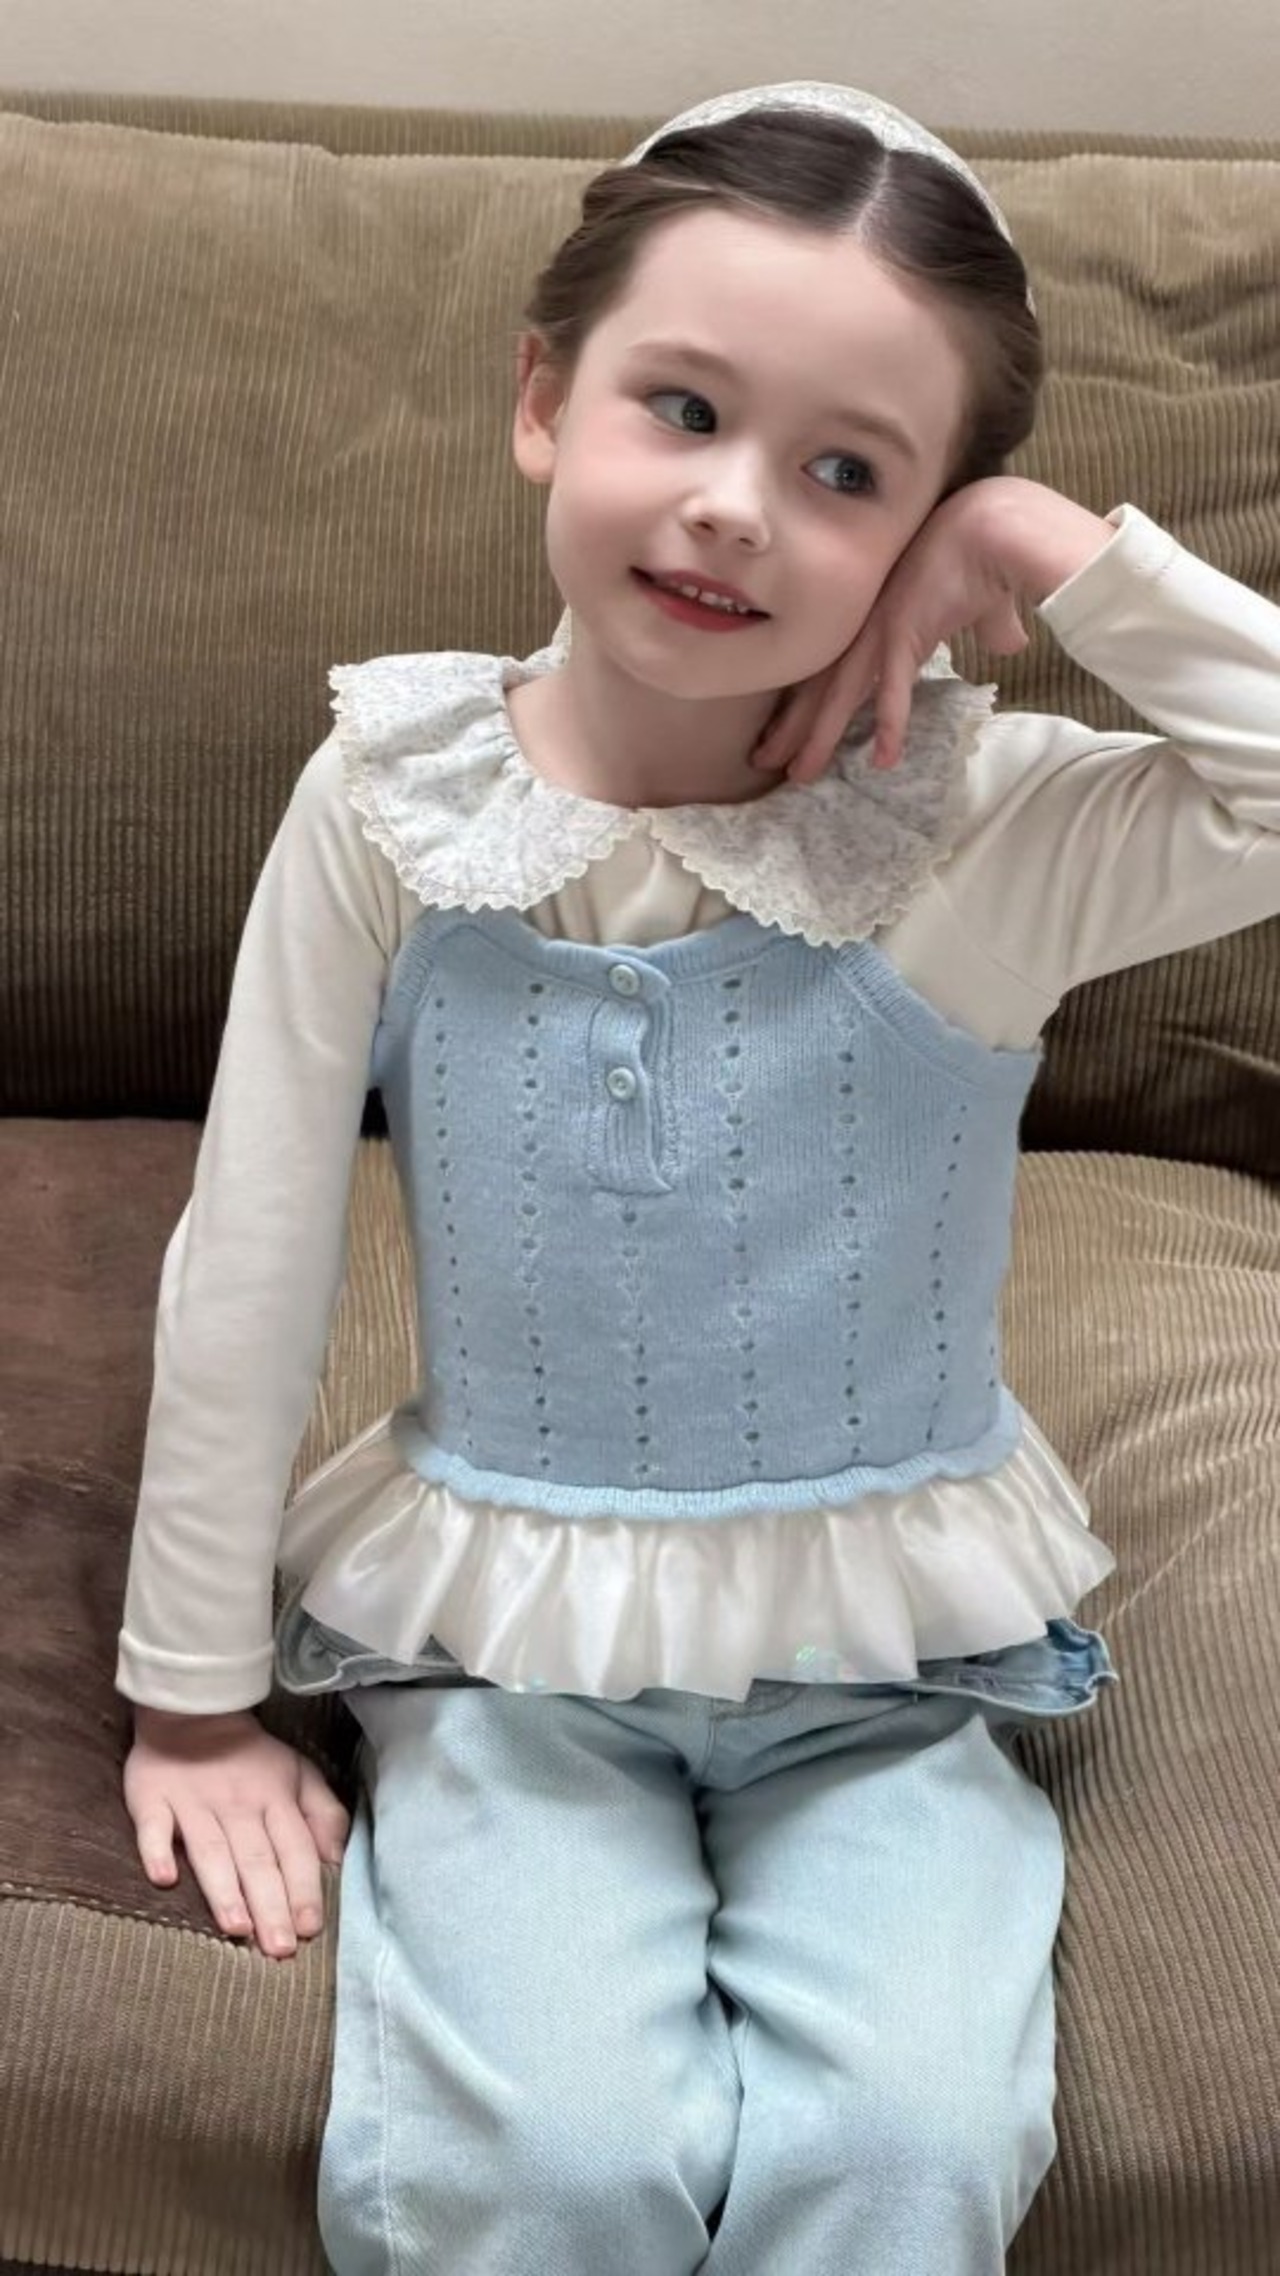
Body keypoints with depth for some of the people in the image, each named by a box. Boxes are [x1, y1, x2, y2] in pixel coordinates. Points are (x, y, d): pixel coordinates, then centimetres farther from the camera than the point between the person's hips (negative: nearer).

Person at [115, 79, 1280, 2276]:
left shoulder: (993, 831, -11)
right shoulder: (388, 802, -9)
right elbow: (246, 1265, -3)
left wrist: (1063, 551, -23)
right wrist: (193, 1695, 2)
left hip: (889, 1655, 0)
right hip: (505, 1643, 0)